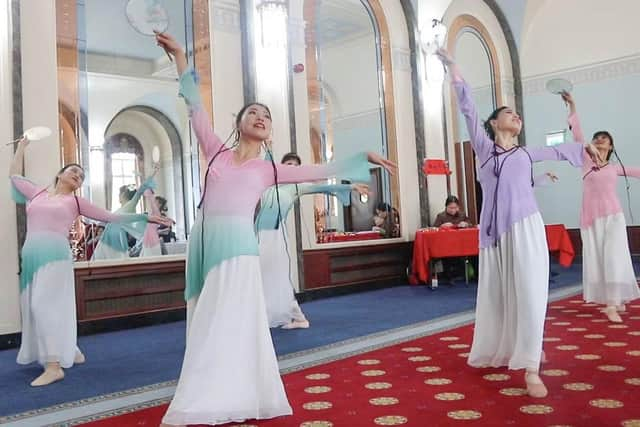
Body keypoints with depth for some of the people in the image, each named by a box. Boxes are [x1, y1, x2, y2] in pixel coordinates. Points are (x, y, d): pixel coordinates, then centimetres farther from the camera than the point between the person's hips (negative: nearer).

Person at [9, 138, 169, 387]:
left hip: (56, 254, -4)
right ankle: (68, 350, 24)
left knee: (44, 304, -16)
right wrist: (22, 146, 39)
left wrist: (145, 217, 7)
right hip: (31, 254, 5)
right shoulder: (37, 193, 18)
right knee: (35, 306, 7)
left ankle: (54, 366, -16)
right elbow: (15, 174, 33)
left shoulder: (75, 202, 10)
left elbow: (111, 217, 10)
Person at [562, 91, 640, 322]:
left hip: (612, 215, 1)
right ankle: (616, 299, 13)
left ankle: (612, 305, -6)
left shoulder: (615, 167, 15)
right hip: (591, 217, 0)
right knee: (596, 258, 0)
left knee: (613, 257, -8)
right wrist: (572, 107, -2)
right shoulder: (587, 161, 9)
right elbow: (577, 135, 3)